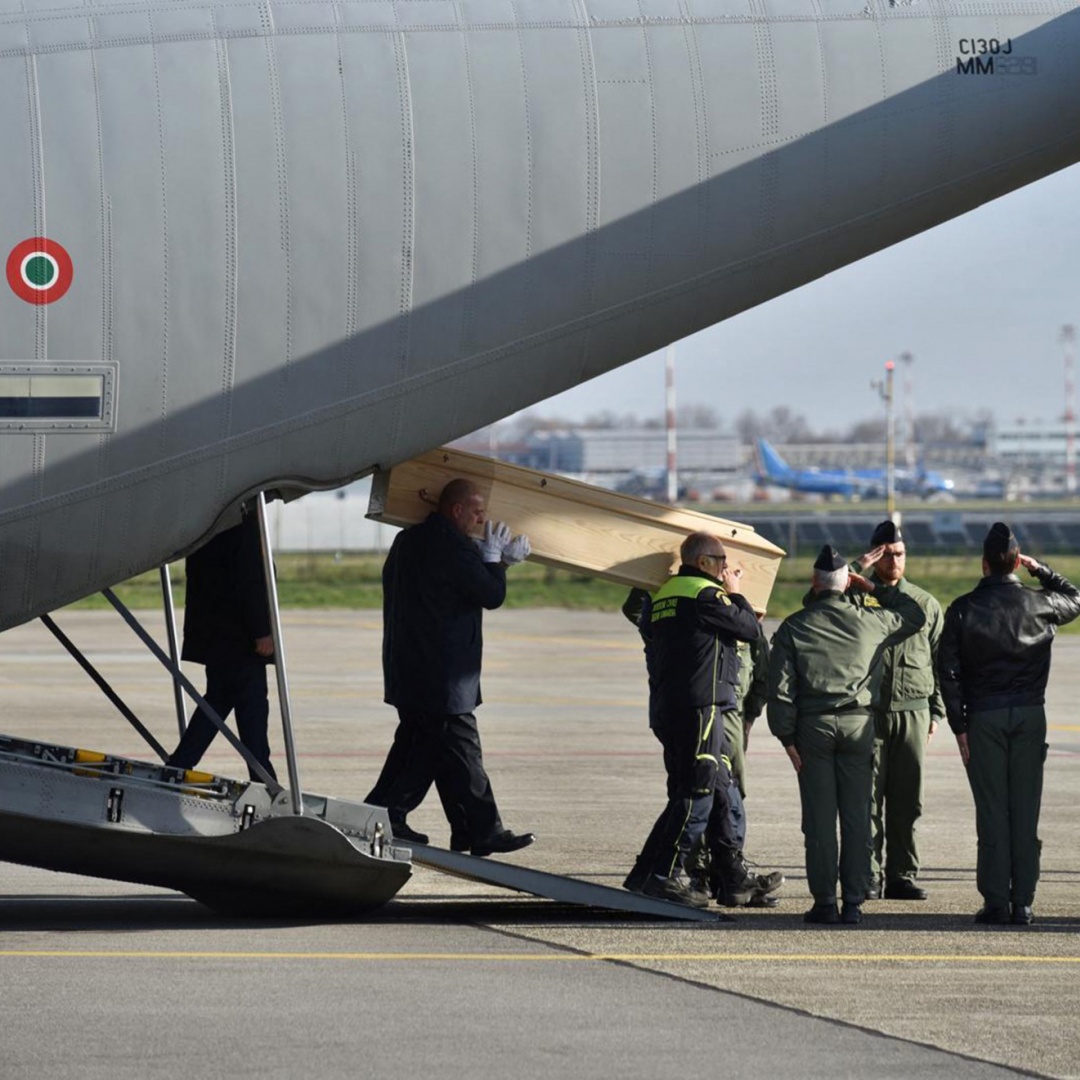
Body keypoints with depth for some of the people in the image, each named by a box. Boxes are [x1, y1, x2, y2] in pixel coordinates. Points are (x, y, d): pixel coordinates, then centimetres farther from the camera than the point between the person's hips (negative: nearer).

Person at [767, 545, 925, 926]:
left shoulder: (794, 627, -1)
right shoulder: (870, 622, 2)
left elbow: (780, 687, -4)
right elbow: (915, 616, 21)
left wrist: (787, 737, 0)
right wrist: (872, 588, 21)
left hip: (812, 725, -1)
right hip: (858, 723, 1)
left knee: (819, 819, 2)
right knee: (856, 816, 4)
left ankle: (824, 902, 1)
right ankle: (853, 902, 3)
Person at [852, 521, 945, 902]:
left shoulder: (925, 604, 12)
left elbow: (940, 661, 15)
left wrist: (936, 711, 8)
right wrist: (857, 570, -13)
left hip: (913, 712, 2)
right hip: (868, 711, -2)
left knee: (907, 800, 3)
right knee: (868, 799, -3)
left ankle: (902, 875, 9)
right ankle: (869, 877, 1)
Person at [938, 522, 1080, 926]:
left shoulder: (963, 609, -4)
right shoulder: (1039, 604, 1)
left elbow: (949, 672, -6)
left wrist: (959, 726, -2)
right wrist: (1040, 570, 23)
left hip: (984, 717, -1)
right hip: (1030, 713, 2)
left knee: (991, 811, 1)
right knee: (1026, 810, 4)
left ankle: (996, 901, 0)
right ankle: (1023, 902, 3)